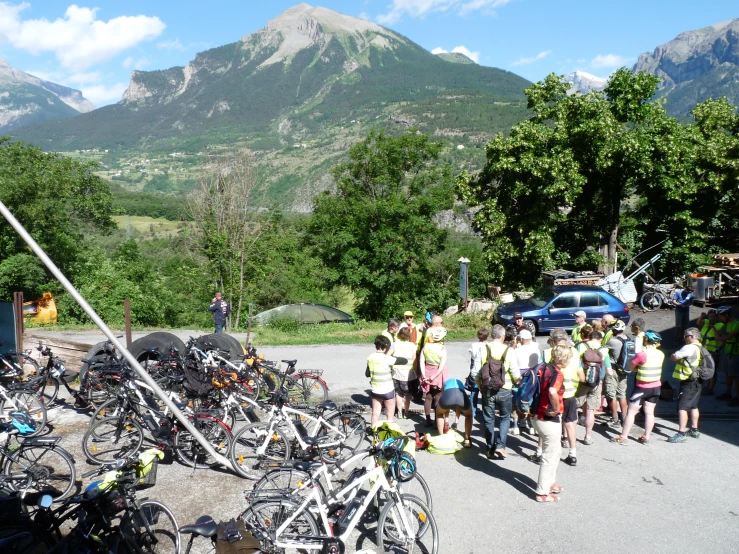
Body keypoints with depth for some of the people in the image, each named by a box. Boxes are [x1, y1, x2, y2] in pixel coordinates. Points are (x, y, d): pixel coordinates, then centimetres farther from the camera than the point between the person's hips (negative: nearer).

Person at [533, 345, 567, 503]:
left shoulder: (544, 368, 3)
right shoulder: (558, 374, -22)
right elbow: (552, 392, -41)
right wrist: (557, 409, -25)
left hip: (539, 416, 9)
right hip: (550, 420, -9)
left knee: (555, 450, 26)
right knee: (549, 456, 5)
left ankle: (550, 483, 39)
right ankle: (542, 492, 16)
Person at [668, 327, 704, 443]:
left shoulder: (689, 348, -18)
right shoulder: (701, 349, 11)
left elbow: (673, 357, -13)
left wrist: (676, 355, 7)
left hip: (688, 383, -10)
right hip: (697, 382, 10)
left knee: (682, 407, -9)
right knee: (693, 406, 21)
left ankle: (681, 434, -12)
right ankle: (694, 430, 31)